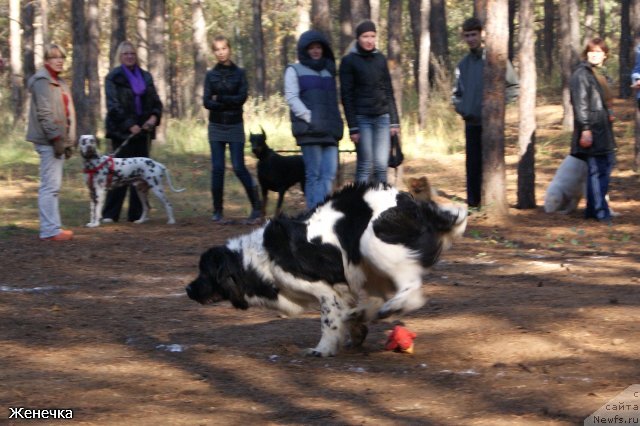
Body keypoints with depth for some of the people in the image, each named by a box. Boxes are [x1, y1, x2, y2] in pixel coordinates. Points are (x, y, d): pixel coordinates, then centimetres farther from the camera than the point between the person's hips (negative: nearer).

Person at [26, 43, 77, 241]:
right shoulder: (43, 80, -10)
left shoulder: (58, 82, 21)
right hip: (49, 141, -10)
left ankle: (52, 228, 15)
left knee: (52, 186, 11)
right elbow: (44, 113, -17)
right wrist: (56, 138, -21)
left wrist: (67, 142, 20)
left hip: (57, 141, 10)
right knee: (50, 185, -11)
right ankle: (50, 230, -13)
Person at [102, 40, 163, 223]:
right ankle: (110, 214, -4)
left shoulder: (145, 77, 15)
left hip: (143, 130, 5)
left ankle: (136, 214, 6)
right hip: (122, 131, -5)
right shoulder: (113, 77, 0)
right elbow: (113, 105, -9)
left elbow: (156, 102, 14)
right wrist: (130, 125, -15)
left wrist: (154, 116, -6)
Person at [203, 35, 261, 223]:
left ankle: (256, 206, 1)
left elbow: (242, 97, -9)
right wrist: (230, 102, -15)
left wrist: (219, 99, -12)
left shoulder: (239, 73, 3)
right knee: (217, 168, -2)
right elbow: (207, 102, -3)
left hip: (235, 125, -2)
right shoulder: (211, 75, 7)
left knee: (239, 167, -8)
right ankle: (217, 211, 4)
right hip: (216, 126, 2)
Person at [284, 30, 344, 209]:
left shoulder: (328, 71, 24)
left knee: (329, 174, -8)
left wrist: (337, 124, 11)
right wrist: (310, 118, -14)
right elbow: (291, 98, -3)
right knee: (314, 174, -9)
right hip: (309, 130, -5)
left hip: (329, 132, 5)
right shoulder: (294, 70, 9)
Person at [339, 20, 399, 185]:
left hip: (382, 117, 4)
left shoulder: (380, 59, 12)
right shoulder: (349, 61, 0)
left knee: (381, 165, -2)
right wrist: (353, 127, -9)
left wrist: (394, 121, 10)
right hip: (362, 118, -4)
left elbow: (389, 92, 16)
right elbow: (346, 96, -3)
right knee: (364, 165, -6)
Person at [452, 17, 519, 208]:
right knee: (472, 164, 7)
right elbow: (457, 92, 23)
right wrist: (460, 108, 7)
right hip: (471, 121, 5)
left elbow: (513, 86, -3)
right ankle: (472, 202, 12)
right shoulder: (463, 64, 12)